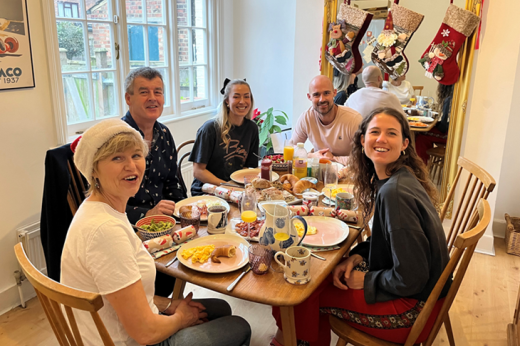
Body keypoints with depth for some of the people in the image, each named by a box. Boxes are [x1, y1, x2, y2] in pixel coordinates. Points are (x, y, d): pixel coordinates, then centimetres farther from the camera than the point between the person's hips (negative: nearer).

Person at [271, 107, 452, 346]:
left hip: (414, 306, -8)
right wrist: (357, 256, -2)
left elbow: (410, 279, -27)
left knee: (308, 292, -3)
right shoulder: (385, 180, 0)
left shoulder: (395, 193, -30)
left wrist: (366, 280, -12)